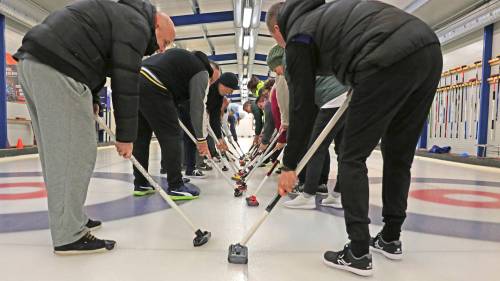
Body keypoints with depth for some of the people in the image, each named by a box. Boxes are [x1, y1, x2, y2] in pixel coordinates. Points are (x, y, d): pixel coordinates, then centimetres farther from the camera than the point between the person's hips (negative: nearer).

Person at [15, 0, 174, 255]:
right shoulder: (137, 24, -3)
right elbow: (125, 84, -9)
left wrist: (90, 100, 15)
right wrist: (125, 136, -5)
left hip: (32, 62, 11)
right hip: (55, 69, -11)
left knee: (57, 152, 12)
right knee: (75, 153, -9)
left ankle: (70, 219, 22)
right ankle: (69, 236, -3)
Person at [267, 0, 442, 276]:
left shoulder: (298, 35, 10)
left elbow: (301, 107, 6)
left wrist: (289, 165, 13)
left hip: (391, 61, -9)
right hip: (429, 49, 9)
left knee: (352, 158, 3)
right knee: (399, 156, 18)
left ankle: (358, 254, 7)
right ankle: (390, 238, 31)